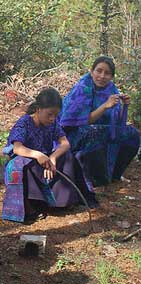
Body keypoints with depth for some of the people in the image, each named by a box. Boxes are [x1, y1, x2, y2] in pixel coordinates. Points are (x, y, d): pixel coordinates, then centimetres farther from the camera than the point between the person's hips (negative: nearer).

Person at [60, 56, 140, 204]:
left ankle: (113, 173, 11)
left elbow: (117, 122, 2)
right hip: (75, 134, -7)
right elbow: (85, 121, -23)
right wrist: (105, 106, -33)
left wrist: (124, 106, -17)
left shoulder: (111, 89, -1)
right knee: (95, 136, -37)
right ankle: (89, 181, -20)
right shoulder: (82, 89, -20)